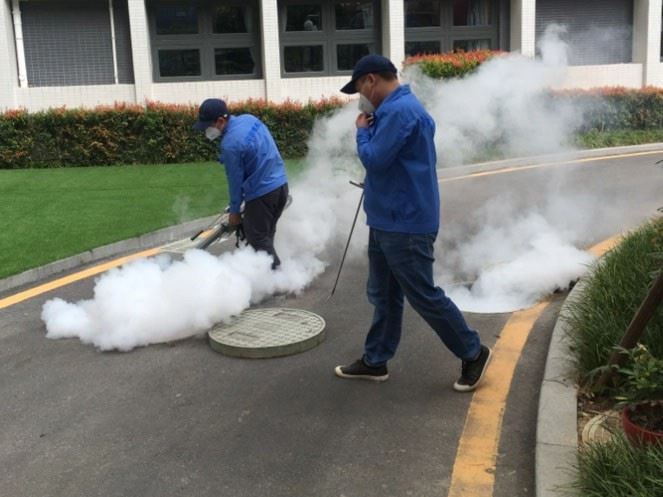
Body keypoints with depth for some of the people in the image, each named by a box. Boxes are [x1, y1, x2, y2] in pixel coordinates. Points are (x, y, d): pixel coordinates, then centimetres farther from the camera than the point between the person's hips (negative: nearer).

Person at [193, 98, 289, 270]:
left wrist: (234, 211, 1)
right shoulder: (249, 118, 2)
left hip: (261, 193, -9)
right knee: (267, 235, 20)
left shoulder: (230, 144, -22)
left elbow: (235, 180, -13)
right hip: (281, 184, 9)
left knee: (258, 240, 5)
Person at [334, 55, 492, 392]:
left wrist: (362, 131, -7)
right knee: (383, 295, 16)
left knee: (424, 296, -1)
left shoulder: (400, 110, -19)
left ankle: (474, 354, 14)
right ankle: (374, 361, 26)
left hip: (405, 224, -11)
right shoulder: (397, 108, 15)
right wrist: (369, 129, 6)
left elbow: (374, 159, -21)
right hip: (387, 221, 11)